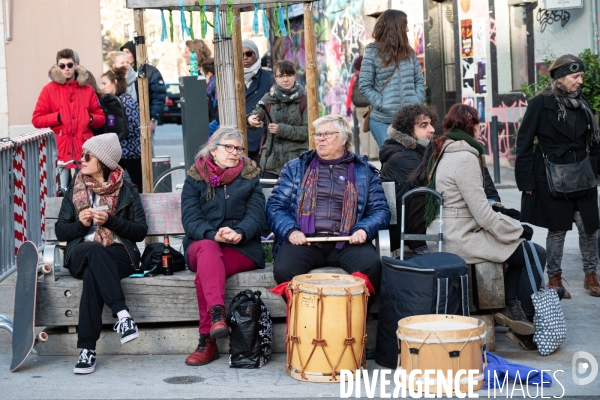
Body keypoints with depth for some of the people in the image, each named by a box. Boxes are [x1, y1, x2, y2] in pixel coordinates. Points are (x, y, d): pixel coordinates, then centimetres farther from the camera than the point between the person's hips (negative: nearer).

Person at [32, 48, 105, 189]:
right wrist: (58, 117, -11)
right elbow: (36, 120, 2)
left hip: (85, 149, 2)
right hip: (60, 150, -2)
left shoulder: (87, 89, 9)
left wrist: (91, 118, -6)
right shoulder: (49, 89, 3)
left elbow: (101, 118, 15)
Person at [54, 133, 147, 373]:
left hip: (119, 255, -1)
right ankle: (122, 314, -47)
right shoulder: (75, 191, 18)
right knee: (96, 250, -38)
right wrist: (80, 223, -6)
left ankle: (88, 348, -41)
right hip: (81, 253, 1)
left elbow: (140, 231, 4)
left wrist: (110, 221, -11)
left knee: (92, 273, -38)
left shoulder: (126, 191, 11)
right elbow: (60, 231, 15)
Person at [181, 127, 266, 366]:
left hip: (242, 247, 0)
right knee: (207, 248, -38)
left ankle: (207, 341, -36)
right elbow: (190, 219, -3)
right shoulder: (195, 178, 10)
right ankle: (217, 314, -56)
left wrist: (239, 233, -23)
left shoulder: (250, 177, 13)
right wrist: (214, 235, -24)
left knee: (205, 271, -32)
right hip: (202, 243, 0)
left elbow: (256, 216, -1)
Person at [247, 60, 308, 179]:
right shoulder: (268, 98, 9)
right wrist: (250, 120, -17)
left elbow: (307, 131, -6)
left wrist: (282, 129, -15)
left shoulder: (304, 100, 0)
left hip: (296, 161, -2)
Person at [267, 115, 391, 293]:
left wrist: (364, 230, -11)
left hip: (347, 242, 0)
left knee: (372, 268, -31)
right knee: (283, 270, -30)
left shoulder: (364, 171, 16)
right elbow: (275, 206, 11)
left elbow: (380, 209, 11)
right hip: (305, 240, 0)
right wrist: (291, 230, -9)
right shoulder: (296, 168, 18)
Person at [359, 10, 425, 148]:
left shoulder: (409, 51, 13)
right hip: (382, 120, -4)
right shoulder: (373, 52, -1)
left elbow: (419, 80, 15)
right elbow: (364, 86, -4)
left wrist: (417, 102, -2)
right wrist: (383, 105, -13)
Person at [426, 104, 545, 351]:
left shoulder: (444, 153, 13)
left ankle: (510, 307, 14)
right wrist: (520, 229, -5)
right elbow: (484, 216, -19)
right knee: (536, 254, -5)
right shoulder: (465, 158, -17)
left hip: (445, 236, 10)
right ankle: (516, 312, 6)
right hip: (460, 242, -10)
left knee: (521, 247, 18)